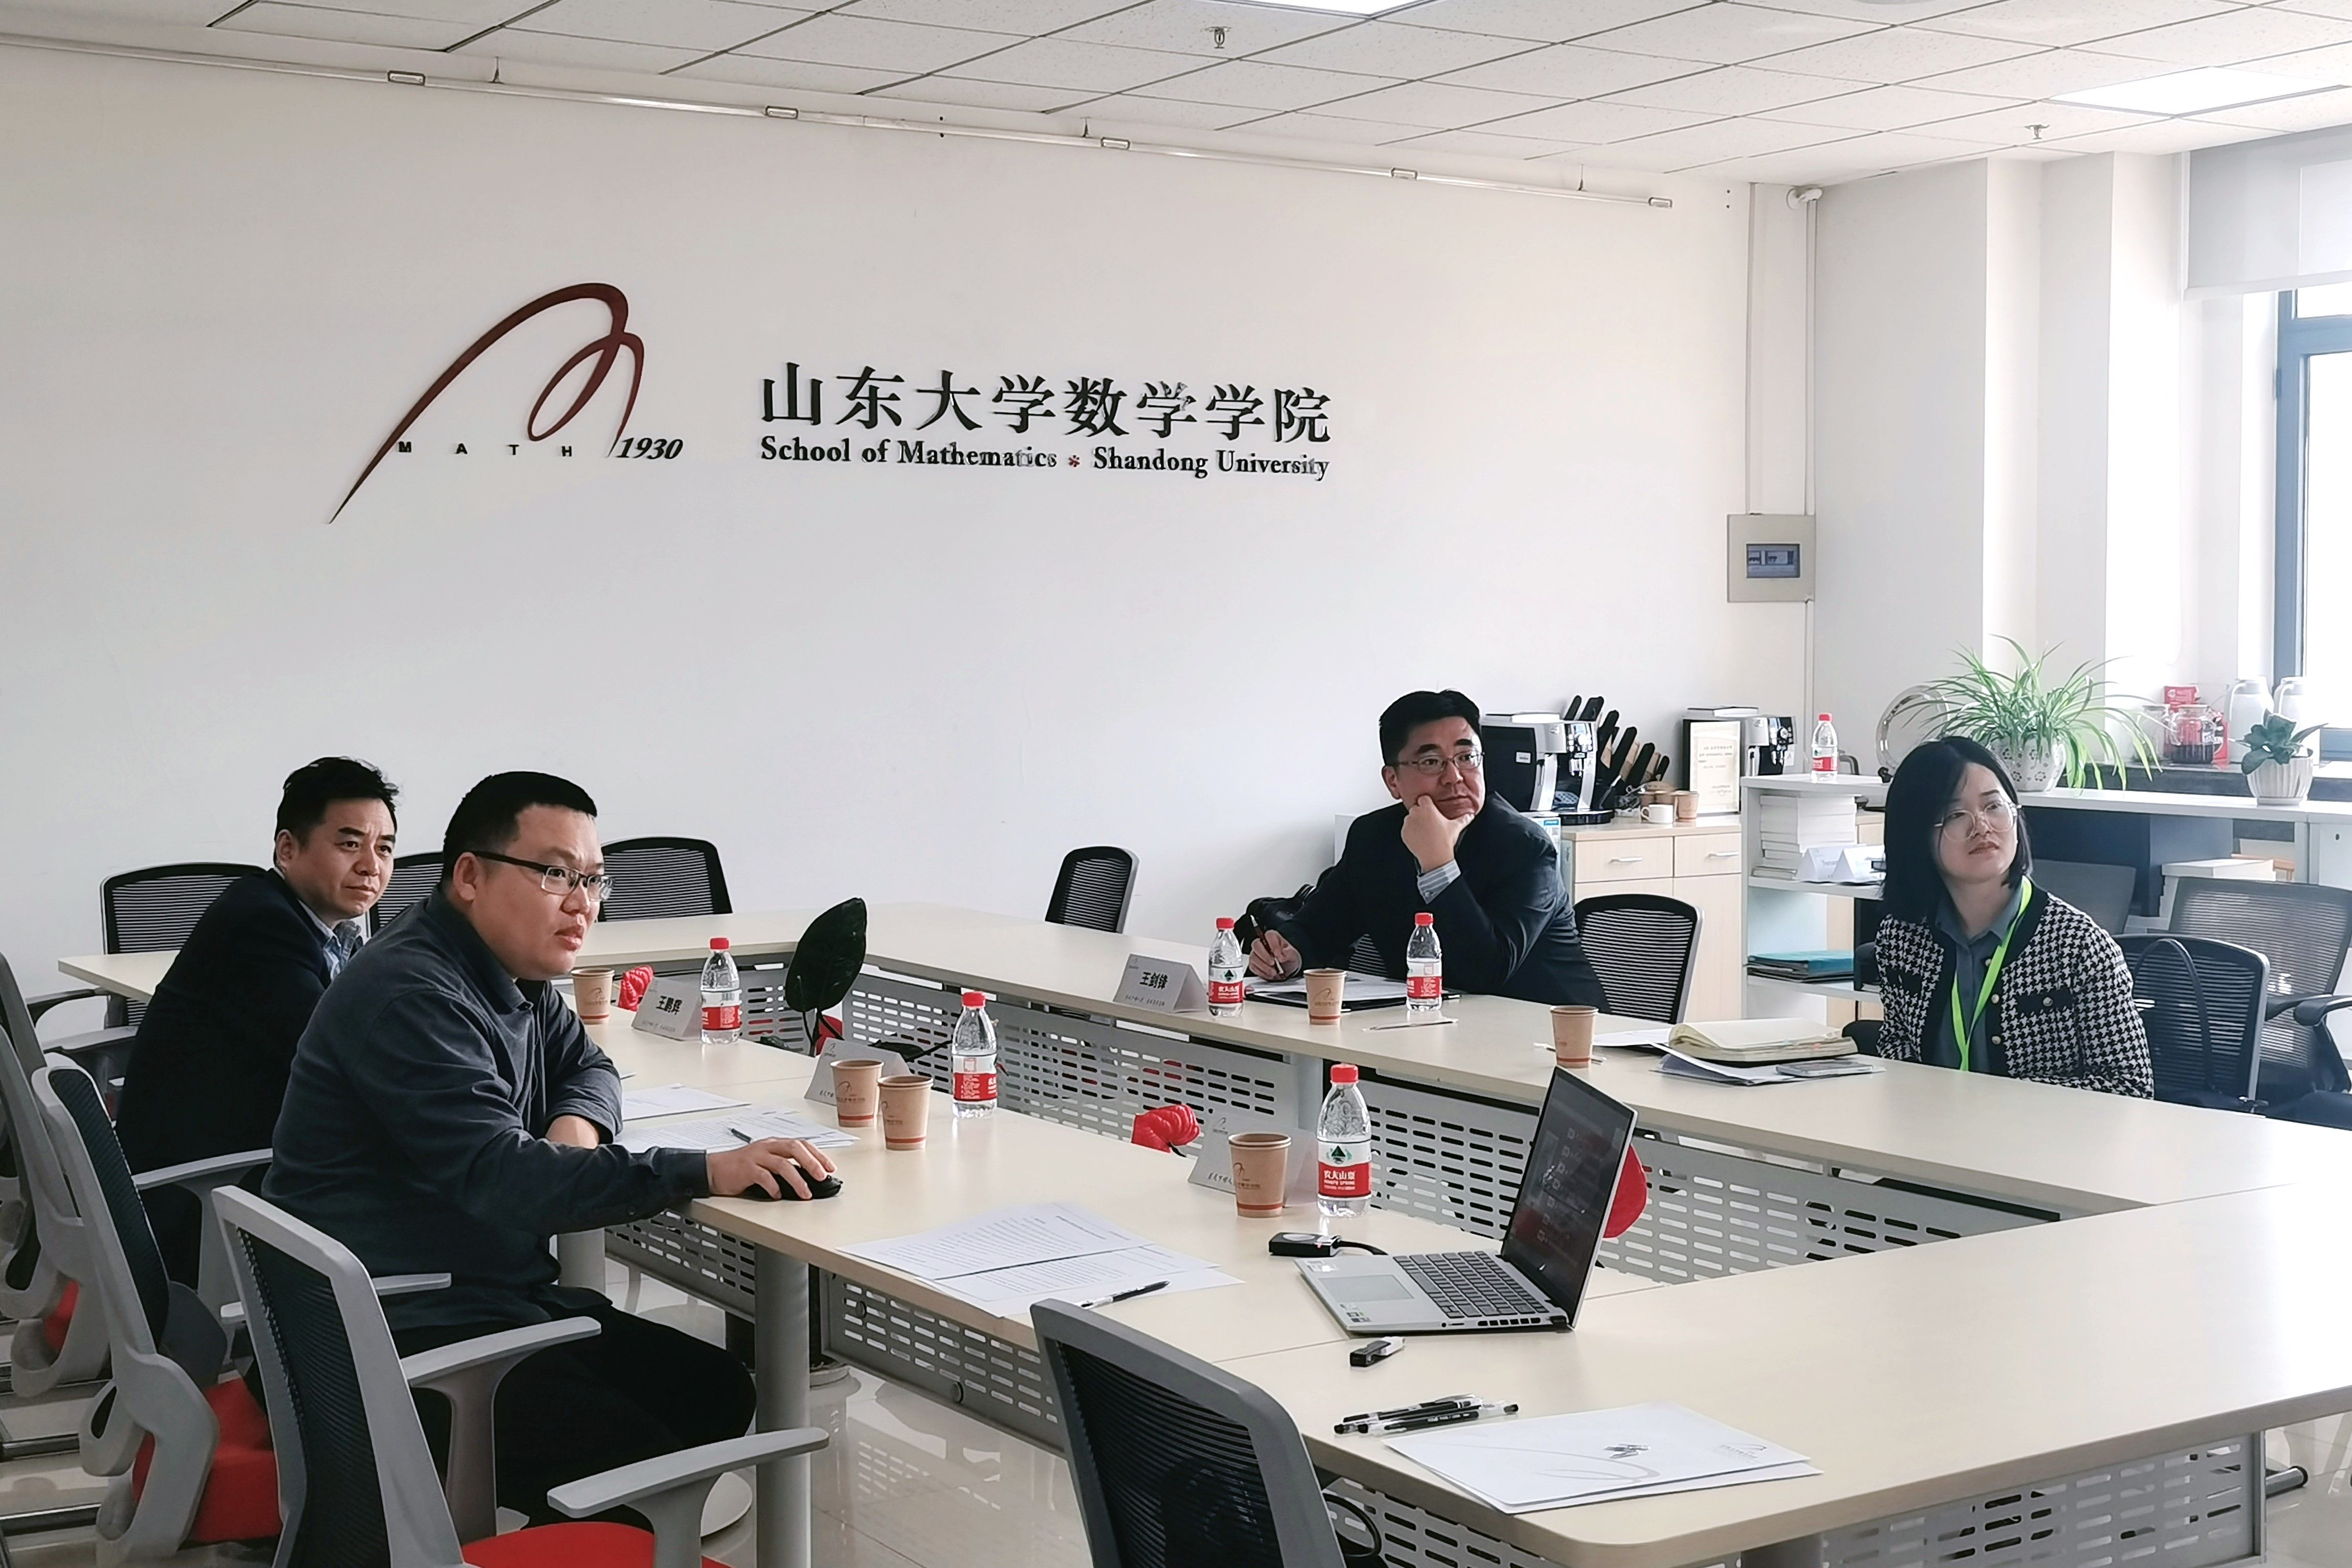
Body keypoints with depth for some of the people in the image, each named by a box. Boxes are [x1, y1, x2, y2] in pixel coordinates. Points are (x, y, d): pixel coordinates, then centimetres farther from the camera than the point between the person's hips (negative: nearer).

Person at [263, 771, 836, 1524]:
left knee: (716, 1393, 2)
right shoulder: (411, 995, -20)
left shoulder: (515, 976, 10)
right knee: (647, 1470, -23)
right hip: (404, 1337, -10)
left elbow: (587, 1065, 26)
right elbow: (500, 1178, -29)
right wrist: (707, 1171, -34)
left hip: (500, 1295, 10)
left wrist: (576, 1121, -1)